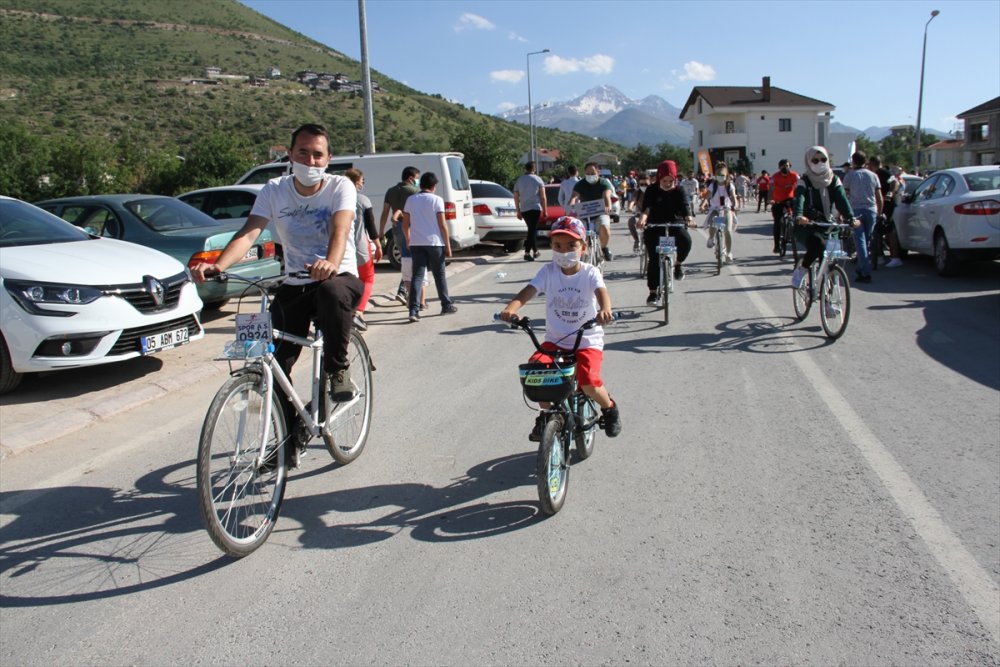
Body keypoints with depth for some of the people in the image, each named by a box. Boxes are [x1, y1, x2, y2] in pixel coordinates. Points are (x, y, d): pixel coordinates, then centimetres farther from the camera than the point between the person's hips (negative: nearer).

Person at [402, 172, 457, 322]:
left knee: (417, 276, -1)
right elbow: (442, 225, -6)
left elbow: (405, 225, 8)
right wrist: (448, 245, 0)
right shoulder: (437, 200, -4)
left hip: (416, 243, 2)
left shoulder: (410, 200, 7)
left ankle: (414, 310, -13)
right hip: (435, 243, -2)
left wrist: (409, 240, 23)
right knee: (439, 275, 12)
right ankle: (446, 305, 23)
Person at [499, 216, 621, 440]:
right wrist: (510, 309, -37)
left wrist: (605, 310, -49)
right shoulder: (548, 272, -2)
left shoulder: (590, 273, -6)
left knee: (589, 383, -24)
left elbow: (602, 293, -25)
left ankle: (609, 408, 13)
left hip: (587, 342, -2)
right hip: (555, 340, 2)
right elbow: (526, 293, -16)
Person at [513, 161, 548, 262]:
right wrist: (545, 210, 2)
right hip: (535, 208, -4)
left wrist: (518, 211, 13)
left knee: (532, 229, 18)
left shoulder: (518, 181, 8)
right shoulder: (538, 180, 0)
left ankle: (535, 250, 20)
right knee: (532, 230, -4)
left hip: (524, 209, 4)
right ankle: (527, 253, -12)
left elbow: (516, 197, 8)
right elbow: (543, 197, -3)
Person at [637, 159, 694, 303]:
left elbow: (684, 205, -15)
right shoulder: (652, 190, -4)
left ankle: (678, 264, -1)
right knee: (654, 259, -10)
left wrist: (689, 216, -39)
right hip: (654, 227, -1)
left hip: (674, 224, 1)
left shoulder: (678, 191, 0)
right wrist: (643, 218, -42)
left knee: (686, 240, -30)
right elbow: (646, 207, -19)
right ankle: (652, 292, -2)